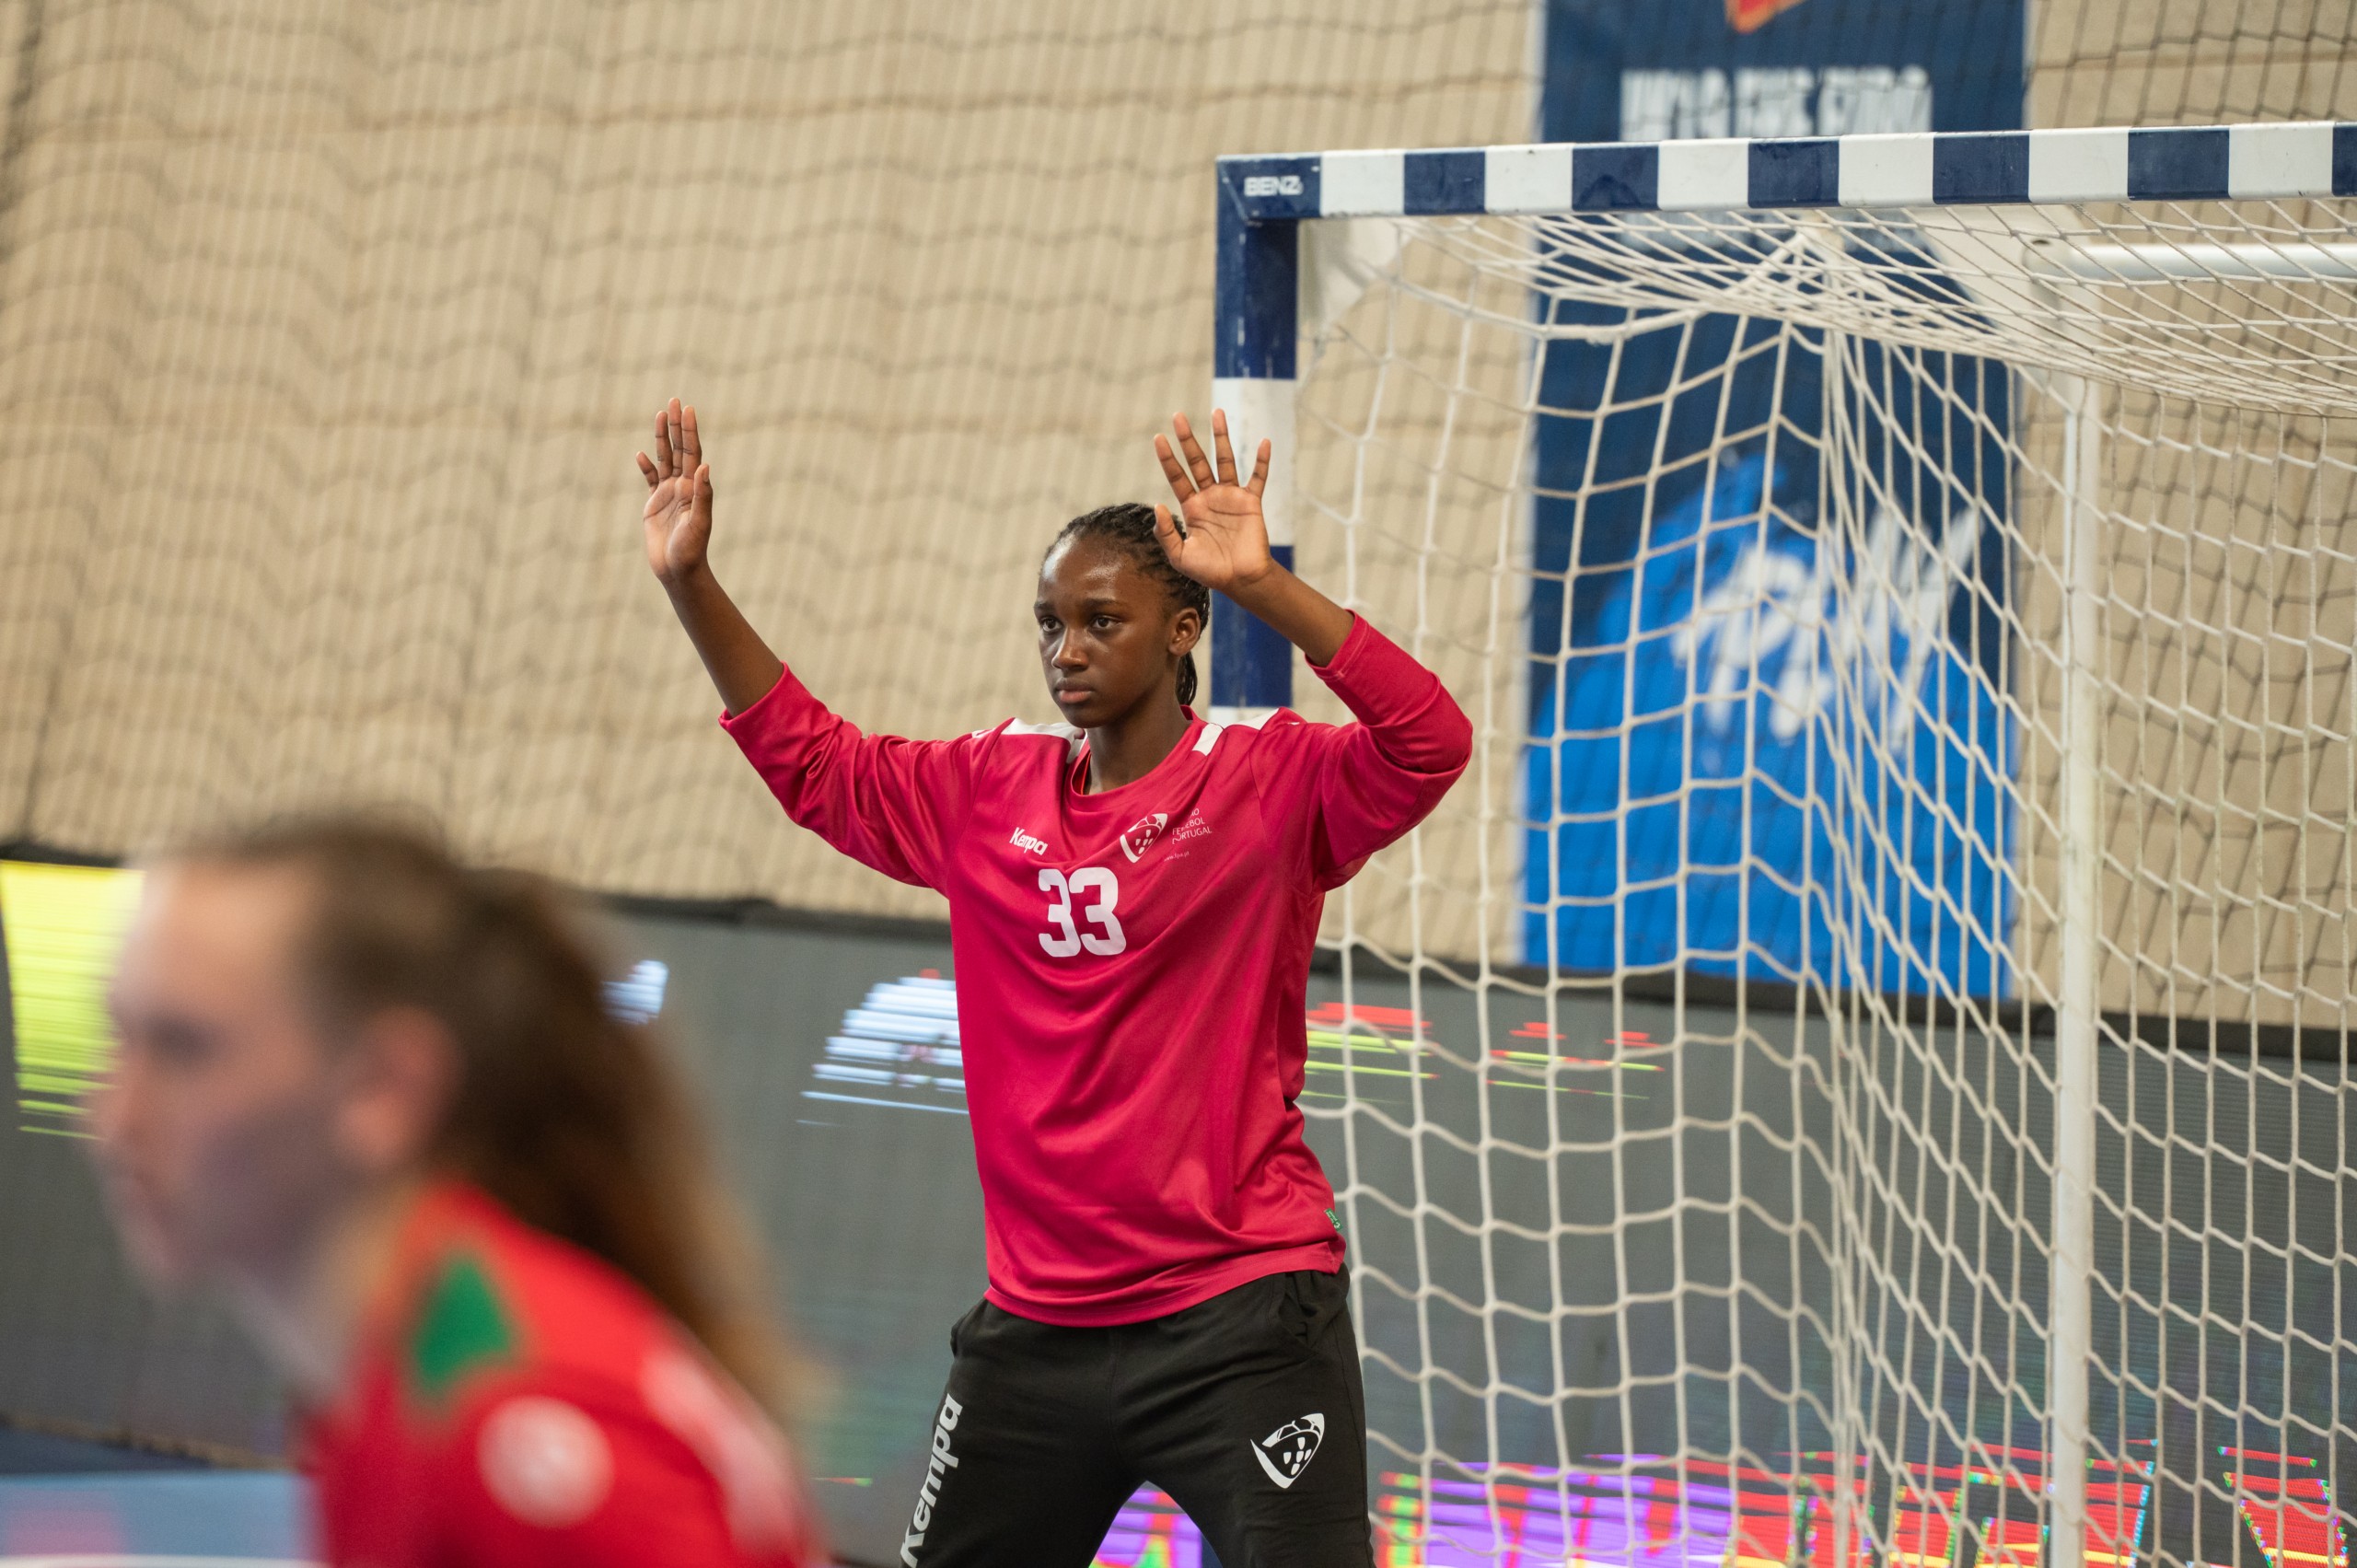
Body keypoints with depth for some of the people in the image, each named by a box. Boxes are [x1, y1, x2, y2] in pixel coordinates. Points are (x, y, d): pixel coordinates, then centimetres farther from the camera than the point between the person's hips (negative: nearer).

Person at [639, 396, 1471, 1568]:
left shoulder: (1270, 784, -6)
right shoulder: (991, 791, 9)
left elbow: (1427, 747, -22)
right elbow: (809, 758, 19)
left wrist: (1263, 585, -32)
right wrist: (692, 582, 10)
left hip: (1238, 1322, -5)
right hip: (1034, 1325, 5)